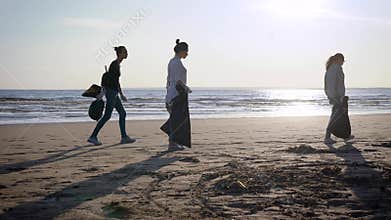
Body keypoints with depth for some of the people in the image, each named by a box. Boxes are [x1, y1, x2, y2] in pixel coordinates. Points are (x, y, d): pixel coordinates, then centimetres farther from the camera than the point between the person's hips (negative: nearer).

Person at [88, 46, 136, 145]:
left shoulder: (117, 64, 15)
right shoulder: (114, 64, -14)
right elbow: (105, 76, -22)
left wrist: (121, 94, 25)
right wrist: (103, 91, -24)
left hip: (114, 93, 10)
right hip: (111, 92, -10)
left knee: (122, 113, 9)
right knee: (107, 116, -6)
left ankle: (124, 137, 12)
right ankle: (93, 137, -1)